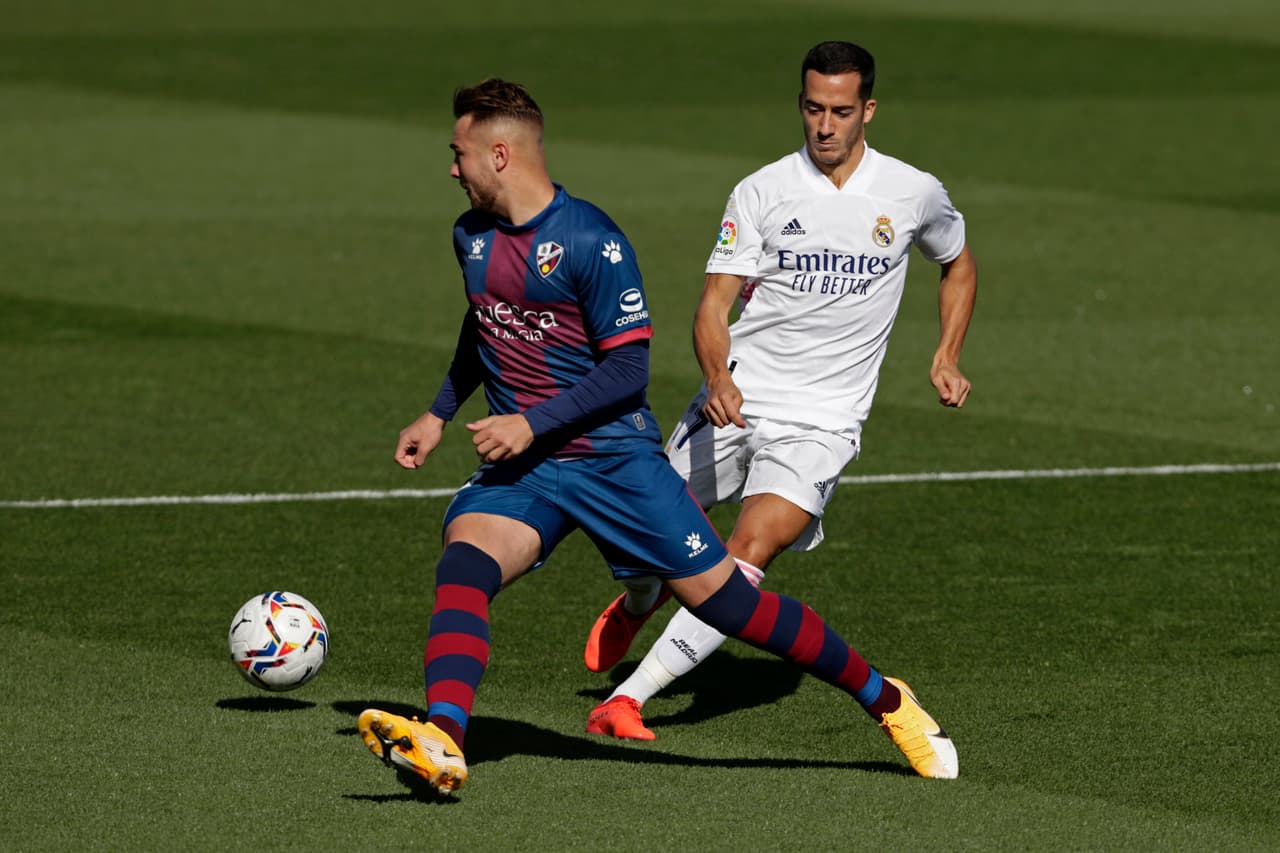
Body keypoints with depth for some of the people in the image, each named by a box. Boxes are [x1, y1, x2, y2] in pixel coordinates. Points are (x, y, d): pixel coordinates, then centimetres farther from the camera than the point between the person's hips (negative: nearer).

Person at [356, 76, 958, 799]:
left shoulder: (592, 242, -15)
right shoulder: (472, 236, 7)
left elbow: (627, 370, -16)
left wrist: (531, 423, -22)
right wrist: (439, 415, 26)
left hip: (615, 455, -5)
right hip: (519, 467, 5)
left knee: (723, 600, -1)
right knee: (463, 567, -25)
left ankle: (884, 699, 18)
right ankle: (441, 743, -43)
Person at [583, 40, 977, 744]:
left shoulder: (914, 194, 1)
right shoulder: (762, 192, -3)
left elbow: (959, 265, 23)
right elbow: (714, 304, -8)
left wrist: (947, 358, 9)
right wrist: (719, 378, -28)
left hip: (821, 422, -1)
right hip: (733, 402, 1)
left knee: (750, 551, -22)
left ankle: (627, 698, -25)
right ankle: (638, 605, 47)